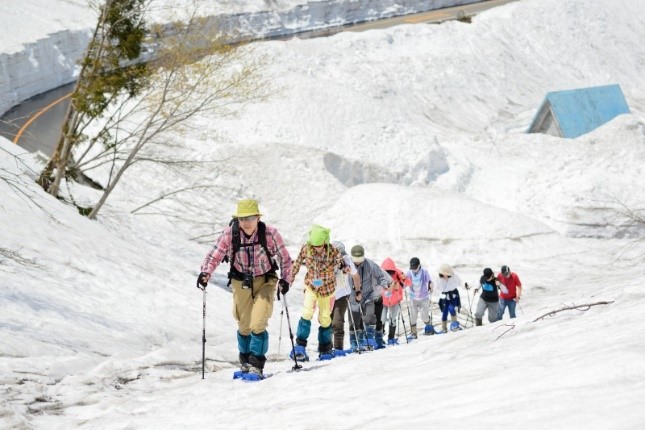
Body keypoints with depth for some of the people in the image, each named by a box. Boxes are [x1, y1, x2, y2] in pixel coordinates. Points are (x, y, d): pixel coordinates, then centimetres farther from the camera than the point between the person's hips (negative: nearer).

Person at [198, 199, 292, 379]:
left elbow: (285, 258, -6)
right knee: (244, 326, 10)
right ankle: (245, 360, 33)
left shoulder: (270, 234, -19)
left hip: (265, 281, -2)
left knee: (258, 324, -15)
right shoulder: (229, 234, -17)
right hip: (241, 282, 2)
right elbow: (214, 256, -14)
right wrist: (205, 273, -30)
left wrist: (285, 279, -14)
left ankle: (256, 364, -4)